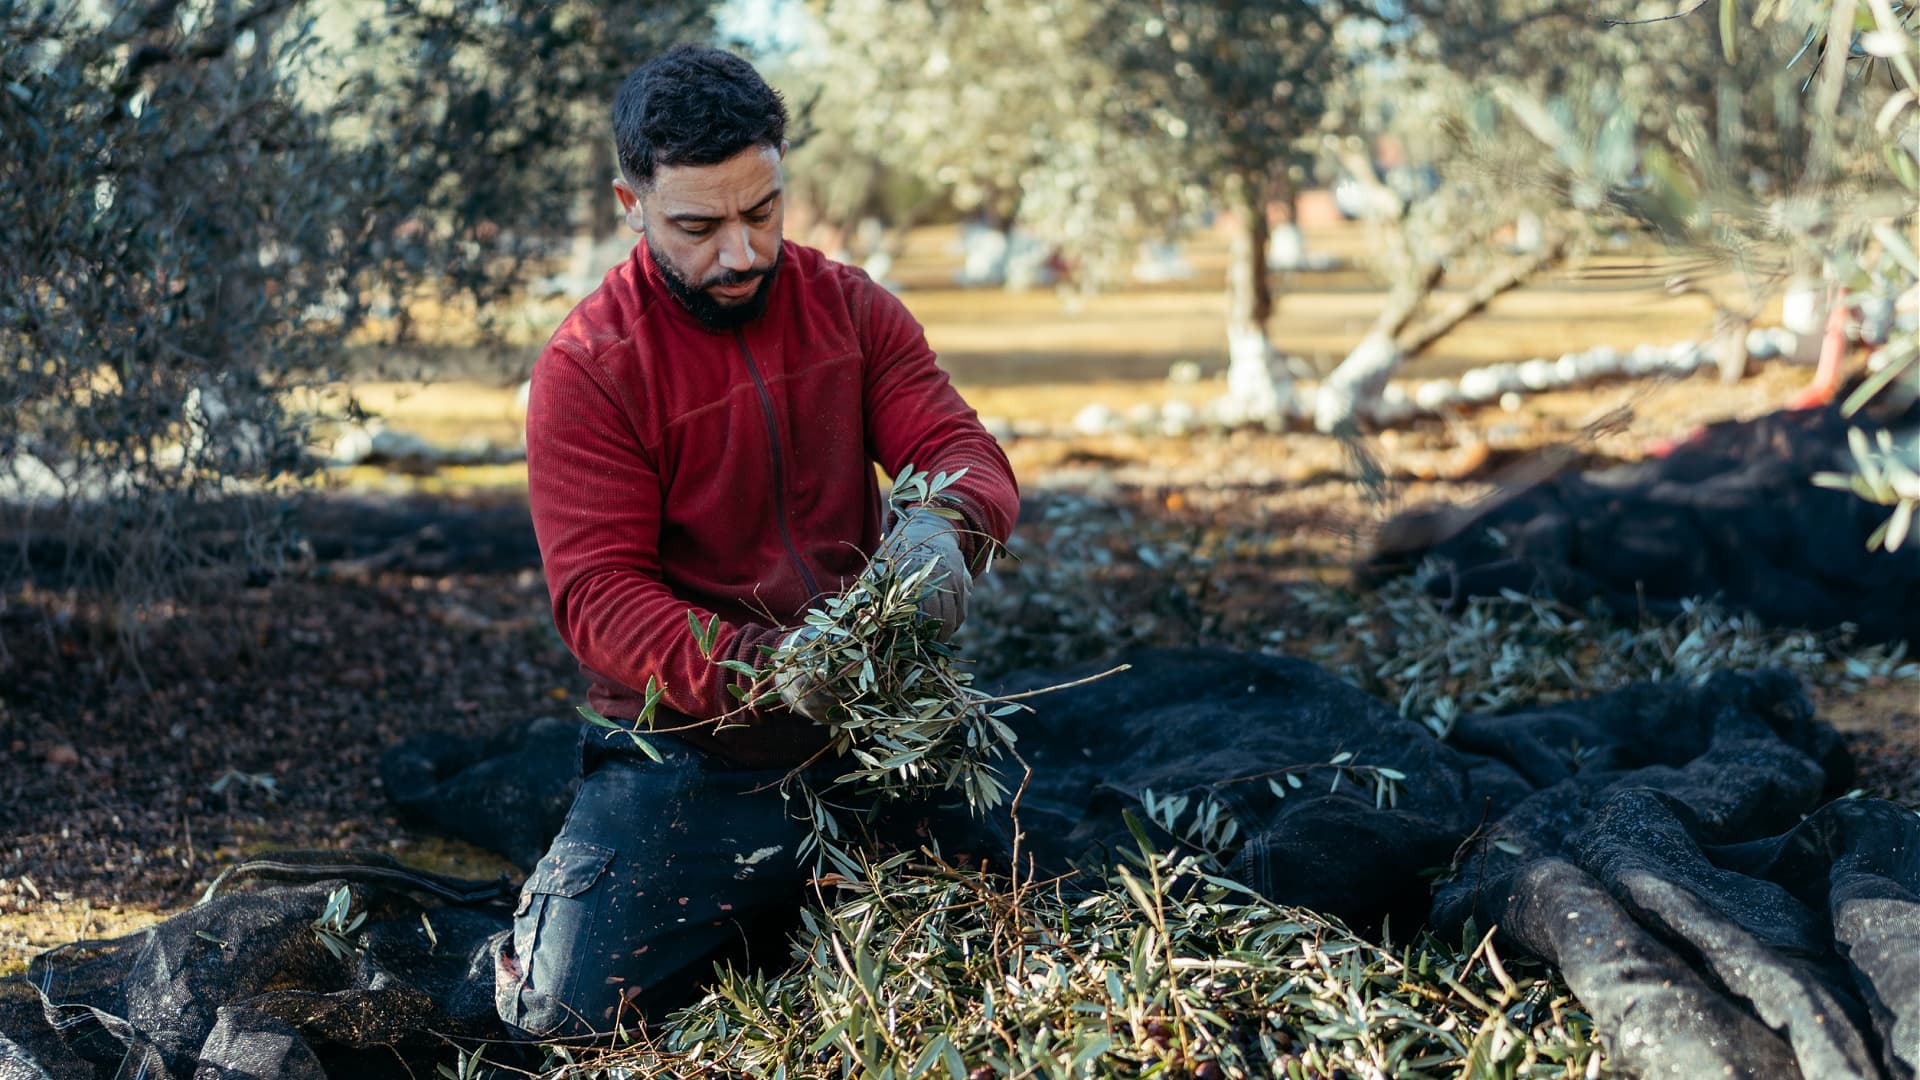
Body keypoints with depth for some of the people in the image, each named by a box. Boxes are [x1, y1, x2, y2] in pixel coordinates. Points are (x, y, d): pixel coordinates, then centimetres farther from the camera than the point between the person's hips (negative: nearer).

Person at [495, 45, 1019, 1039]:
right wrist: (760, 668, -34)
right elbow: (598, 595, -16)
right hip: (691, 751, -3)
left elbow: (966, 453, -2)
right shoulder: (586, 368, -10)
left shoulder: (852, 310, 4)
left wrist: (940, 526, -29)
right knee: (563, 1005, -17)